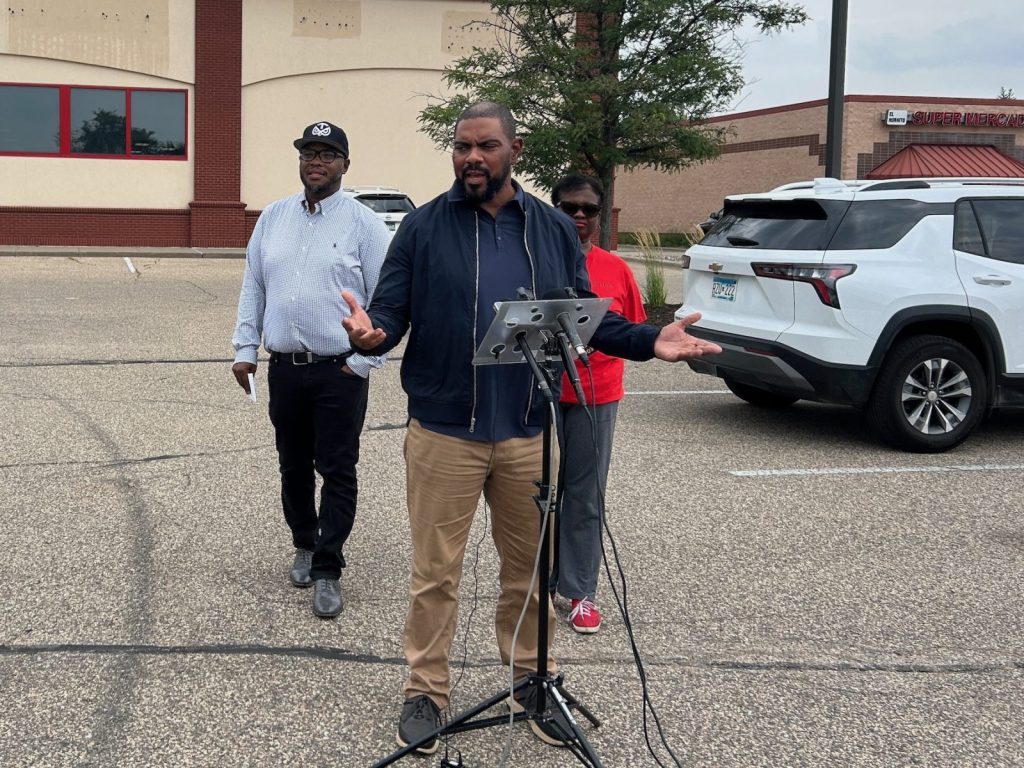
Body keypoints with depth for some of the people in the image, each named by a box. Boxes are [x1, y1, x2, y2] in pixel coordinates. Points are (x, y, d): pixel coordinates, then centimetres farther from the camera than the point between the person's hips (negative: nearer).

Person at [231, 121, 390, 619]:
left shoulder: (363, 224, -5)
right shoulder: (274, 217, 10)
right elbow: (253, 286, 13)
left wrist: (362, 361, -11)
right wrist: (244, 348, 8)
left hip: (340, 371, -4)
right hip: (285, 367, 5)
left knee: (337, 472, -1)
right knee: (293, 465, 15)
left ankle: (326, 570, 6)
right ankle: (305, 545, 34)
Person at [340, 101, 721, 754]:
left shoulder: (554, 229, 7)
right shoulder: (424, 227, -2)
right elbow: (391, 310, -5)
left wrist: (649, 341, -5)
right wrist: (374, 333, -28)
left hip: (529, 435, 3)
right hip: (444, 433, -3)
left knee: (531, 567, 14)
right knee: (436, 571, 4)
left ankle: (533, 681, 31)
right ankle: (427, 690, 20)